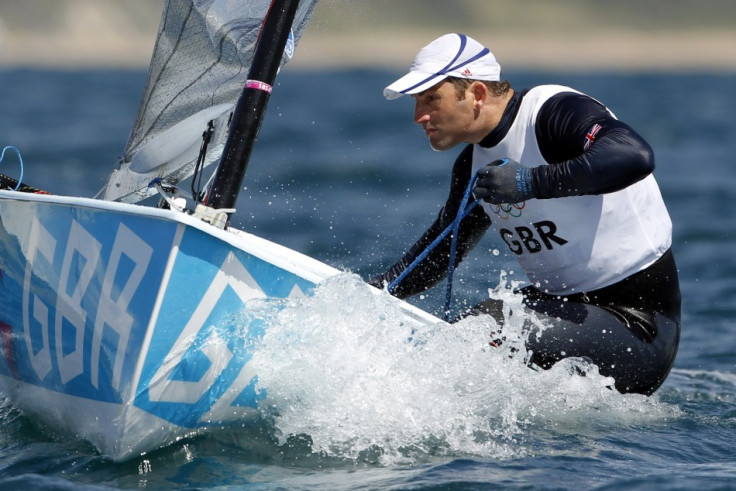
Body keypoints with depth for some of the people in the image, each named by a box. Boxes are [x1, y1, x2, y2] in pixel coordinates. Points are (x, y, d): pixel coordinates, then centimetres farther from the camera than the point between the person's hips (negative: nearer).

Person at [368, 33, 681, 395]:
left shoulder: (556, 111, -18)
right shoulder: (473, 166, 8)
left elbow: (634, 156, -38)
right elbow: (438, 253, 20)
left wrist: (531, 182, -38)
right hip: (563, 303, 9)